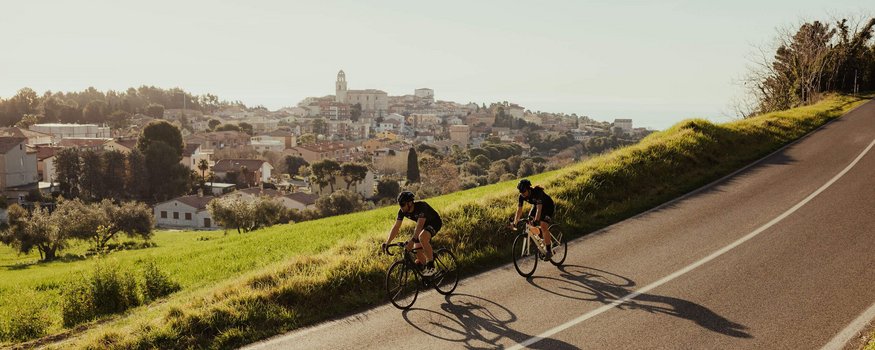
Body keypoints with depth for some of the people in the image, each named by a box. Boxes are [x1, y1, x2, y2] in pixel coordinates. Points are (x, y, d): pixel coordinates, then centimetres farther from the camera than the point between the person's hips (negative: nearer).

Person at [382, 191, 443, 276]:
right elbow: (396, 227, -15)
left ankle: (431, 266, -25)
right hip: (423, 225, 7)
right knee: (418, 253, -3)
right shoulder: (402, 211, -16)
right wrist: (387, 243, -24)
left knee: (422, 237, -36)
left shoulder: (421, 206, -35)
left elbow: (420, 225, -46)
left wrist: (412, 240, -57)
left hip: (434, 223, -7)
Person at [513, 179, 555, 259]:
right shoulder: (522, 196, -19)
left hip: (548, 207, -7)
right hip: (536, 205, 7)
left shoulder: (537, 193, -36)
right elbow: (519, 209, -17)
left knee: (543, 226, -21)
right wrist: (515, 222, -26)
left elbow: (539, 209, -43)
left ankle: (549, 251, -13)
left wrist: (536, 221, -53)